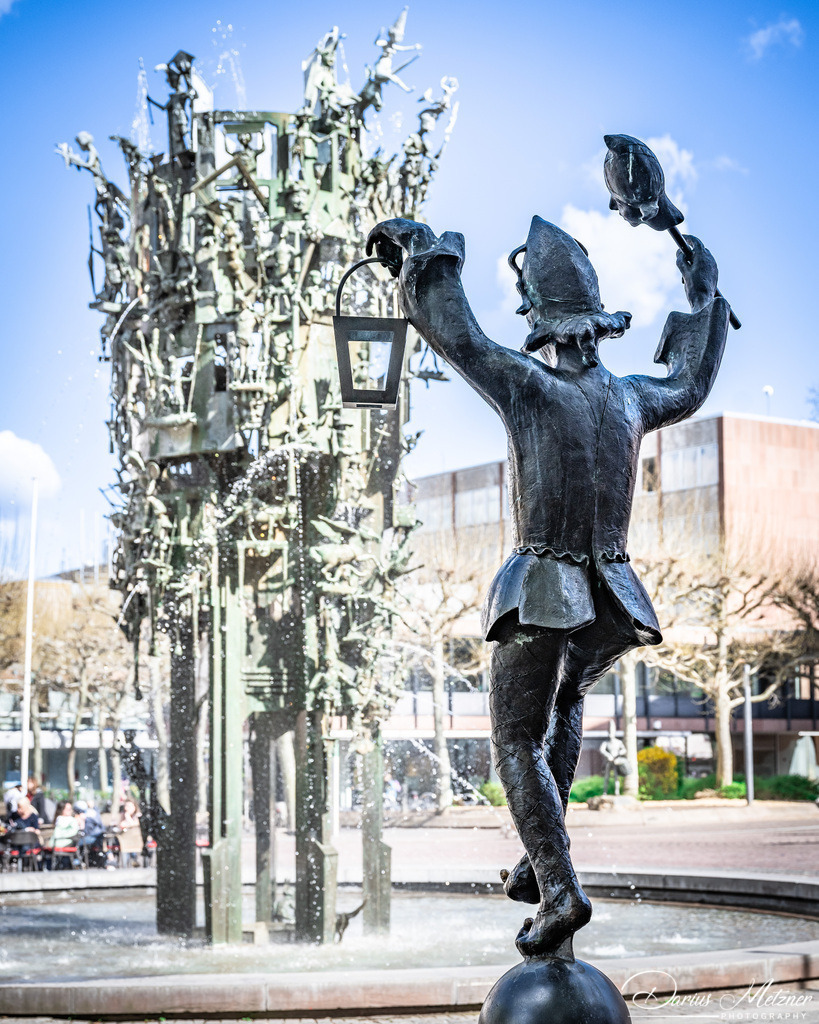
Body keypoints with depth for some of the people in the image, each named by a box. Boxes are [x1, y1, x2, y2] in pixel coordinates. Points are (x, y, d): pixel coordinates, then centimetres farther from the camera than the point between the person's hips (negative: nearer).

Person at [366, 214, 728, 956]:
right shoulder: (629, 397, 4)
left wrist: (427, 252, 8)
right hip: (612, 599, 5)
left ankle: (559, 889, -15)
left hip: (541, 594, -5)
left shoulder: (527, 386, -12)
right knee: (564, 700, 30)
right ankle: (540, 862, 24)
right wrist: (704, 299, 37)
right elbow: (688, 388, 26)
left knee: (518, 743, 4)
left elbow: (445, 325, -9)